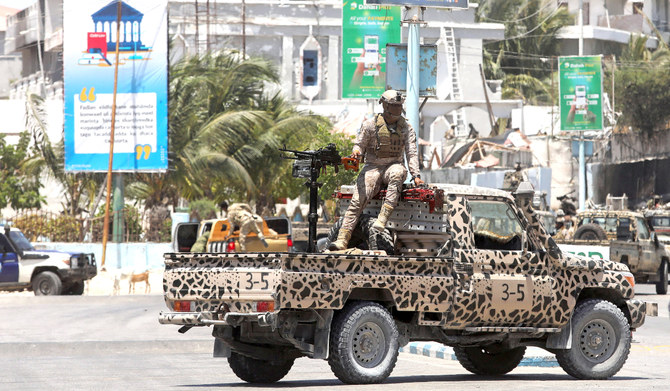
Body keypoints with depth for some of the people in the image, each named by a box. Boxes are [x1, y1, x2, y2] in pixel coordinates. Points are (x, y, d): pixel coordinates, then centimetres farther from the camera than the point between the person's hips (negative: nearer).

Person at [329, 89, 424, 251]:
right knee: (358, 199, -22)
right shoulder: (371, 124, 2)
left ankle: (383, 217, -44)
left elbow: (411, 153, 2)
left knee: (398, 172, -39)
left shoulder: (406, 127, 6)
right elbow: (359, 144, 9)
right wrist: (357, 151, -16)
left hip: (393, 166, 0)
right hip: (372, 167, 0)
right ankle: (342, 239, -28)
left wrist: (416, 175, -11)